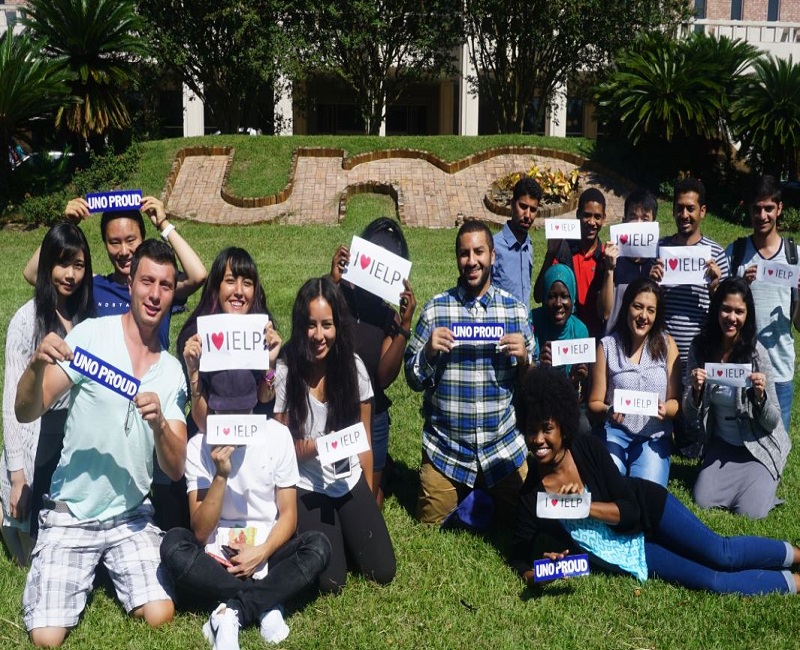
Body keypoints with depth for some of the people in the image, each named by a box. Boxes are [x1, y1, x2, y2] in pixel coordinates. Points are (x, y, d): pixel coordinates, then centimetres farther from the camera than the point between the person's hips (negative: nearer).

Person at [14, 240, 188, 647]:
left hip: (131, 516, 3)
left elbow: (175, 470, -2)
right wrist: (38, 366, -35)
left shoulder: (172, 371, 2)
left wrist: (159, 423, -24)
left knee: (160, 617, -14)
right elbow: (27, 413, -14)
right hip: (70, 515, -2)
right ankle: (85, 568, 18)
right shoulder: (92, 335, -9)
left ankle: (110, 565, 17)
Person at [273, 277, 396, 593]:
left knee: (383, 571, -3)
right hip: (305, 488, -3)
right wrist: (315, 445, -28)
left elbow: (364, 440, 3)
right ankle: (316, 534, 20)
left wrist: (369, 499, 9)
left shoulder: (353, 366, -6)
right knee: (331, 581, -11)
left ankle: (346, 531, 25)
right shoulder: (283, 372, -17)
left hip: (350, 483, 3)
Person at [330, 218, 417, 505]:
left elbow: (384, 377, -11)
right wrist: (332, 282, -33)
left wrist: (405, 325, -19)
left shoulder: (389, 316, -1)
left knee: (368, 500, 17)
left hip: (371, 419, 2)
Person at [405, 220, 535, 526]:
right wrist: (429, 352, -19)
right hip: (445, 449, -1)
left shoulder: (515, 309, 0)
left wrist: (524, 358, -15)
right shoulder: (436, 308, -4)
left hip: (504, 447, 1)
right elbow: (413, 379, -1)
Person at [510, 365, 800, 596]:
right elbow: (518, 552, -6)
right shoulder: (531, 493, -14)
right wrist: (530, 574, -28)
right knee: (713, 582, -10)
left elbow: (630, 510, -15)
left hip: (647, 510, -1)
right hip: (629, 551, 1)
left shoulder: (588, 448, -17)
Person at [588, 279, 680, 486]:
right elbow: (595, 403, 4)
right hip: (616, 432, -1)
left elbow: (675, 401, 4)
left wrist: (665, 409, -19)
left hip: (655, 436, 1)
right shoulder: (607, 345, 0)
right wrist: (609, 411, -18)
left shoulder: (666, 344, 4)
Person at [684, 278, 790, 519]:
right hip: (721, 445, 3)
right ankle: (732, 478, 19)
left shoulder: (756, 353, -19)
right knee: (703, 501, -12)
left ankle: (763, 482, 17)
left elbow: (772, 422, -13)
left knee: (749, 512, -16)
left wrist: (761, 395, -32)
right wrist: (695, 390, -25)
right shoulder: (701, 347, -10)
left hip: (758, 447, -3)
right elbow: (690, 414, -4)